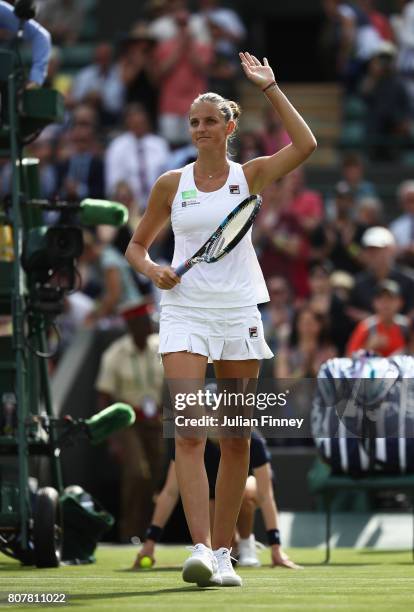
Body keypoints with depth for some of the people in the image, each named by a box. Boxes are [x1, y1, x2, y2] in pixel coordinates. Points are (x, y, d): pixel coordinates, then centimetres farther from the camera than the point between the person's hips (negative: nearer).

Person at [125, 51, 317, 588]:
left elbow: (305, 145, -11)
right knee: (189, 433, -15)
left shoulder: (249, 176, 5)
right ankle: (200, 549, -24)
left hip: (239, 314, 1)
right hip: (185, 313, -1)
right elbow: (137, 245, 15)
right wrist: (153, 270, -6)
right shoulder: (171, 184, 6)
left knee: (236, 439, 3)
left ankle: (222, 552, 11)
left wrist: (269, 87, -11)